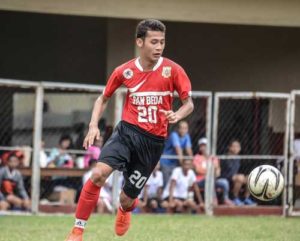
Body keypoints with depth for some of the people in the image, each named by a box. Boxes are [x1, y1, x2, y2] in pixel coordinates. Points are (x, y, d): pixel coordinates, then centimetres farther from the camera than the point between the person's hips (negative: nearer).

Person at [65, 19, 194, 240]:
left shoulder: (173, 71, -6)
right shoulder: (124, 72, 0)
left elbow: (189, 104, 1)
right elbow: (103, 99, 15)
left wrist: (177, 116, -21)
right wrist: (94, 126, -1)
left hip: (154, 141, 0)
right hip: (127, 131, 0)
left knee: (126, 199, 6)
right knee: (99, 173, -27)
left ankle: (126, 209, 48)